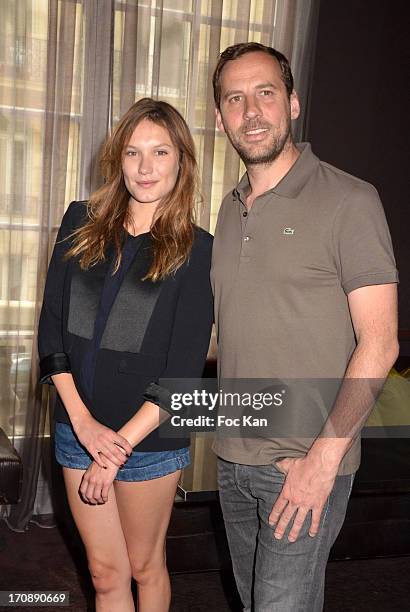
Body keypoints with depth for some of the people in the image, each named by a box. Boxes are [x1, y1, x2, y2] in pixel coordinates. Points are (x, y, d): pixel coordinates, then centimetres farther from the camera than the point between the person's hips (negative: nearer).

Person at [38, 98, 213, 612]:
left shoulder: (196, 250, -8)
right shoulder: (81, 223, 1)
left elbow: (185, 367, -10)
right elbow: (51, 327, -1)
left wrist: (123, 443, -13)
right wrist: (84, 422, -10)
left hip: (150, 437, -2)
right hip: (78, 428, 3)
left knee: (144, 566, 17)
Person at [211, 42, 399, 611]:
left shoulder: (348, 201, -11)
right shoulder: (230, 210, 10)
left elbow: (379, 343, -14)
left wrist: (324, 456, -19)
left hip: (307, 463, -6)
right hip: (233, 458, 7)